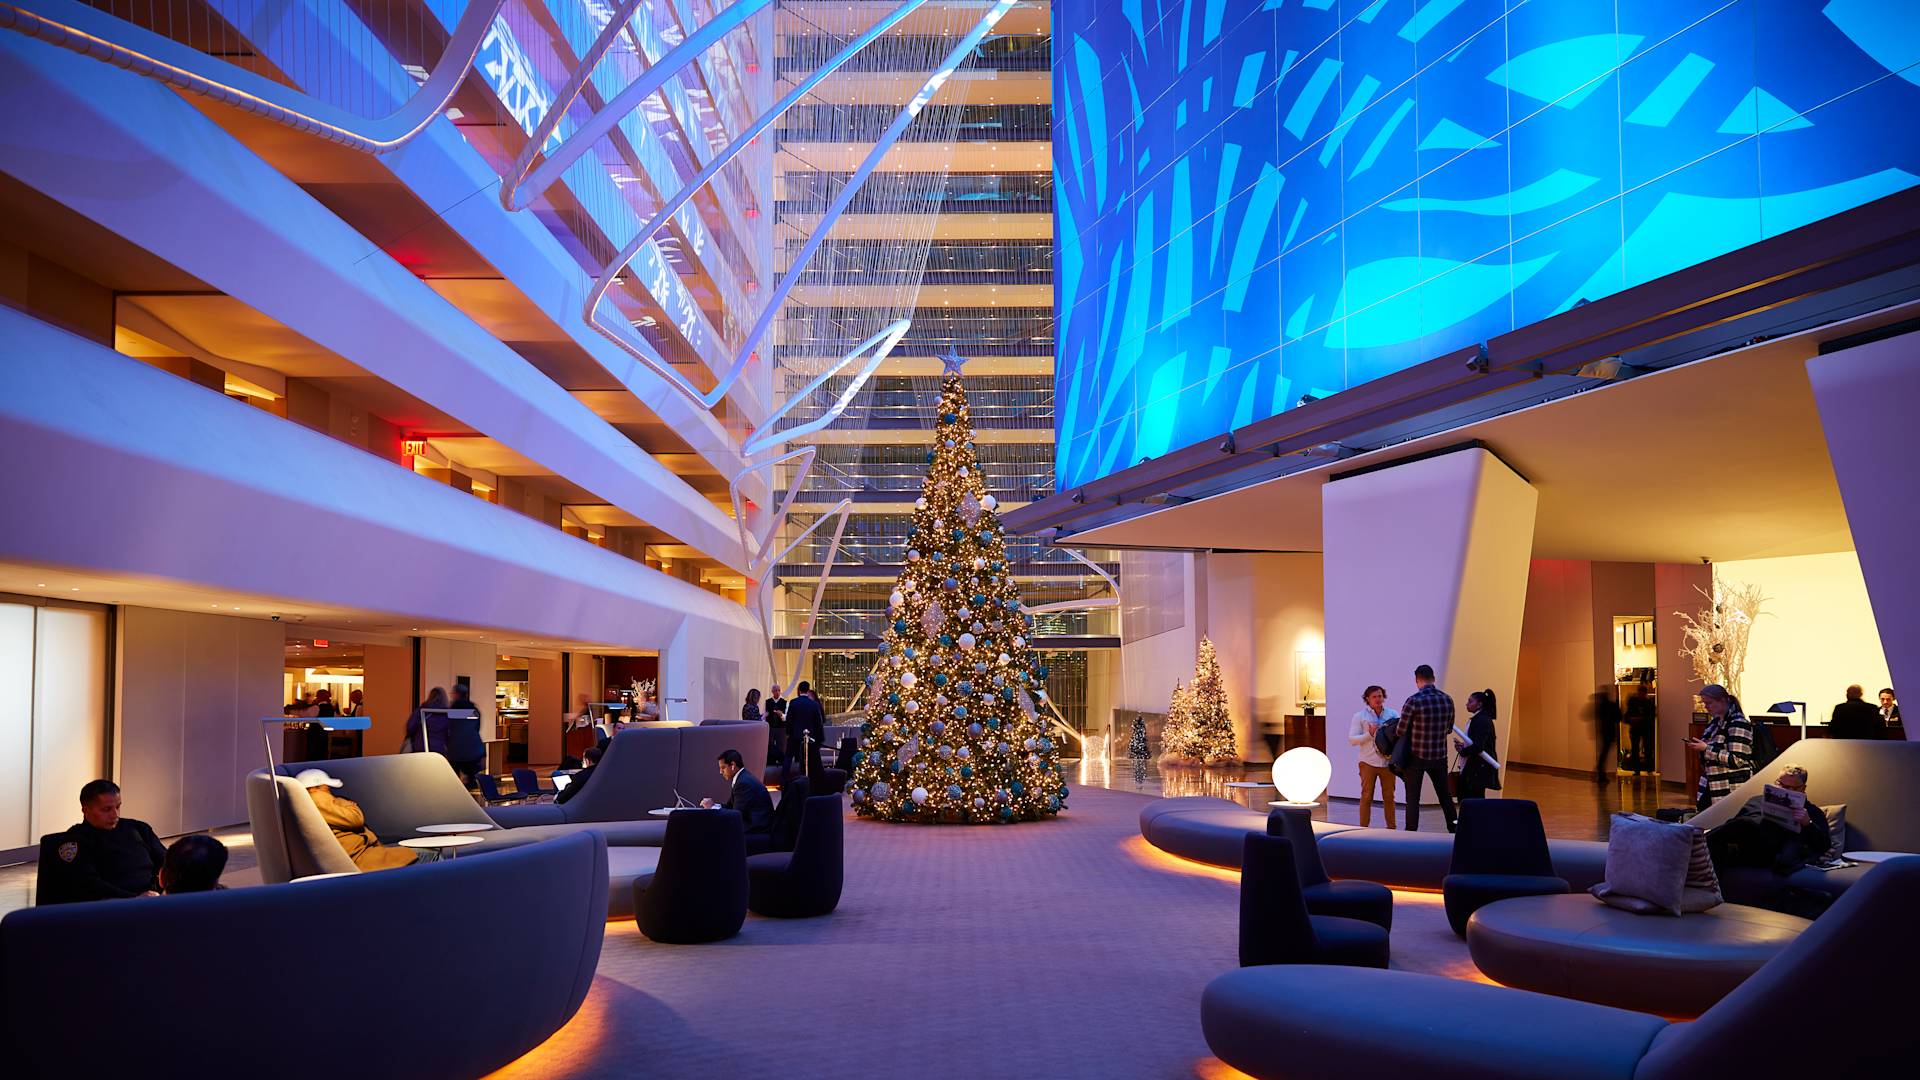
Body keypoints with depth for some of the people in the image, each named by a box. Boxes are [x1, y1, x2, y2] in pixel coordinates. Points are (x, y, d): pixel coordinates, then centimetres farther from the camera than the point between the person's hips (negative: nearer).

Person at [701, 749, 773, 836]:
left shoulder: (744, 782, -19)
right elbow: (731, 806, 15)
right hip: (752, 824, 10)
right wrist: (714, 805, -2)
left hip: (757, 829, -10)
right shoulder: (742, 778, 13)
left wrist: (712, 807, -10)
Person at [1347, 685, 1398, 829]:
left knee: (1389, 795, 9)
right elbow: (1352, 739, -3)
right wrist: (1369, 734, -16)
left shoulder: (1393, 714, 6)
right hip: (1368, 762, -2)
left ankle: (1392, 826, 19)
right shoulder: (1360, 716, 1)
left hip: (1388, 761, 2)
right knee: (1366, 796, 1)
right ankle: (1364, 828, 7)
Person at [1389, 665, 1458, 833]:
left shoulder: (1413, 701, -17)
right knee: (1445, 795, 17)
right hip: (1439, 756, 4)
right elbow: (1449, 728, 10)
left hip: (1416, 756, -4)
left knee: (1412, 798, 5)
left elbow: (1400, 731, -12)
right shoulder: (1447, 699, -1)